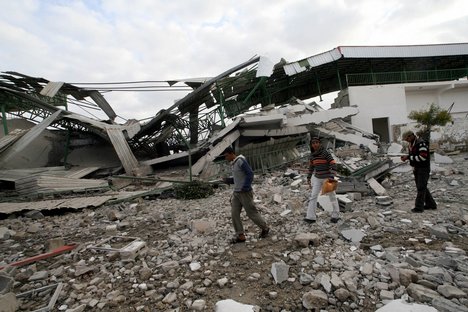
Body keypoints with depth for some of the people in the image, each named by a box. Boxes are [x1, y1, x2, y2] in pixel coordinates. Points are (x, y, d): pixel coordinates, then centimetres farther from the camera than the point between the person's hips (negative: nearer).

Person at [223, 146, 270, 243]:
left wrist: (245, 187, -25)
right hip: (236, 192, 8)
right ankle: (240, 235, 7)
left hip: (245, 192, -8)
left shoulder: (241, 161, -15)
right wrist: (229, 180, 5)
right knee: (234, 214, 0)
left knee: (252, 212, 3)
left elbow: (250, 174, -20)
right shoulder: (233, 164, 12)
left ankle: (265, 228, 25)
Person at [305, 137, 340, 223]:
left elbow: (333, 164, -19)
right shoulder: (312, 155, 0)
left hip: (327, 178, -5)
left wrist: (332, 176, -29)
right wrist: (308, 177, 13)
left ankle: (335, 215, 27)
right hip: (317, 178, 5)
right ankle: (311, 217, -2)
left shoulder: (326, 153, -17)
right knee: (313, 196, -4)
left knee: (332, 196, 9)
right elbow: (311, 166, 14)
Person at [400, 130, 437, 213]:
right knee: (421, 187, 14)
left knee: (421, 187, -6)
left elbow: (423, 157, -26)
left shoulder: (421, 143, -19)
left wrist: (408, 157, -22)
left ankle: (419, 207, -2)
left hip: (423, 168, -9)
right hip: (416, 169, 9)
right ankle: (431, 204, 25)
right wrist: (406, 157, -1)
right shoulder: (412, 144, 10)